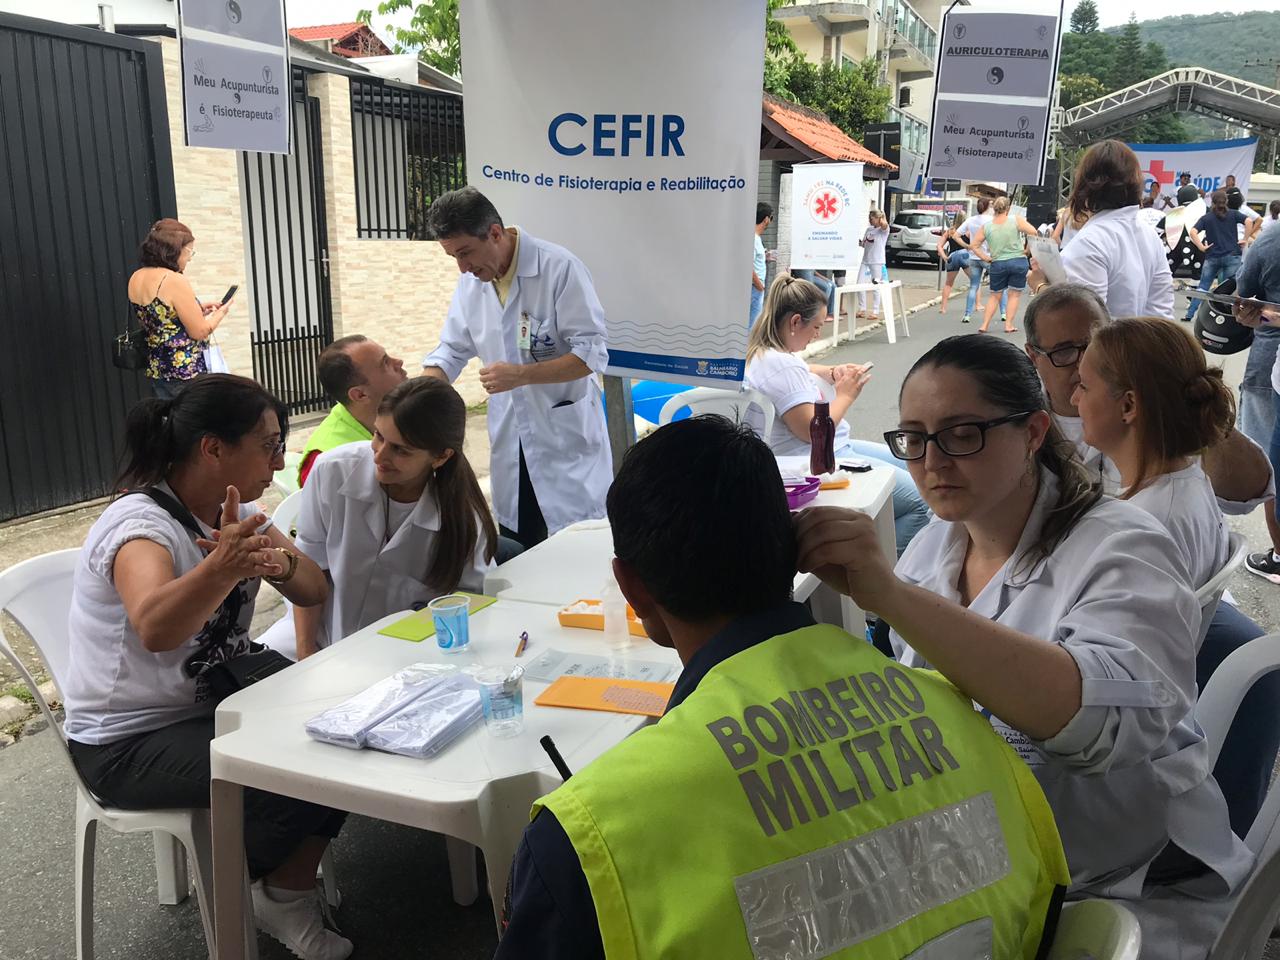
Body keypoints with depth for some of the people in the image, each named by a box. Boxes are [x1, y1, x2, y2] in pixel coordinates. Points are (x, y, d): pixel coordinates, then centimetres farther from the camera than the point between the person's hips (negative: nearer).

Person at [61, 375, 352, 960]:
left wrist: (280, 563, -29)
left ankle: (289, 889, 6)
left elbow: (314, 592, -7)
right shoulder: (141, 523, -24)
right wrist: (223, 566, -63)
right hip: (130, 742, -8)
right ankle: (238, 895, 6)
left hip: (216, 701, 8)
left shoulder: (236, 513, 1)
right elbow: (155, 629, -45)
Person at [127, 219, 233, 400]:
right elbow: (199, 332, -15)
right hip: (187, 371, -8)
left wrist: (197, 310, 15)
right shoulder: (175, 281, -19)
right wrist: (221, 312, 2)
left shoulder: (136, 278, 6)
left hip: (156, 369, 8)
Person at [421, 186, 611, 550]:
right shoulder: (471, 281, 3)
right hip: (509, 440, 6)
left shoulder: (559, 267, -16)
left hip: (566, 438, -6)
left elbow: (592, 353, -17)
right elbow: (452, 351, 10)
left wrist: (520, 375, -25)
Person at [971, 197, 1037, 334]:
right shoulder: (1016, 221, -7)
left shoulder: (986, 227, -2)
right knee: (1014, 295, 11)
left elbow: (974, 245, 0)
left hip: (997, 264, 1)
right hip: (1018, 262, -1)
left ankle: (984, 325, 9)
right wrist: (1027, 250, 2)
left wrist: (986, 258, 6)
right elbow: (1034, 233, -10)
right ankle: (1008, 325, 9)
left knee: (994, 295, 14)